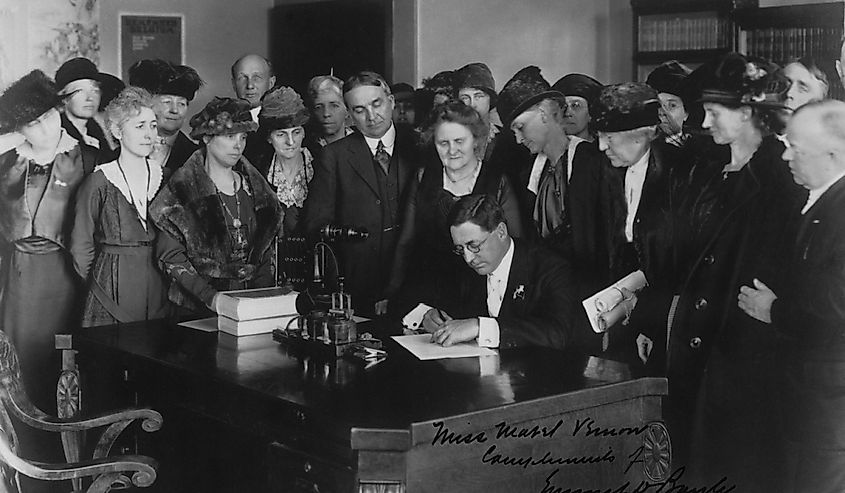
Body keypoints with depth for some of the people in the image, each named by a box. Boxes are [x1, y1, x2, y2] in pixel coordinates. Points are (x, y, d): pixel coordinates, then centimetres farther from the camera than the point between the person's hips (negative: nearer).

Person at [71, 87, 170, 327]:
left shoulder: (160, 176, 6)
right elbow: (81, 247, -4)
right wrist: (99, 284, 3)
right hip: (113, 288, -4)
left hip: (157, 286, 4)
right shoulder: (99, 182, -8)